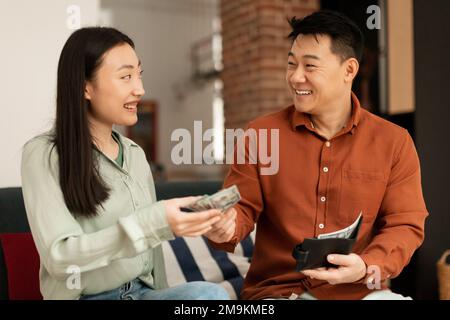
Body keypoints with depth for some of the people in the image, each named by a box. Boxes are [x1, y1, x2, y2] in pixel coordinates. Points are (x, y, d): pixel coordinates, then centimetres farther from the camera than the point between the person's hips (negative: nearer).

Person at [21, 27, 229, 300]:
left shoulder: (136, 154, 9)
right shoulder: (43, 154, -9)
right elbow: (60, 257, -19)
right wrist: (152, 224, -29)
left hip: (143, 292, 6)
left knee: (212, 294, -26)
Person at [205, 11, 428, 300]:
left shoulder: (394, 142, 3)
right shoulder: (260, 134, 2)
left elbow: (405, 225, 1)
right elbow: (243, 208, 4)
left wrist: (367, 268, -17)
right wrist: (226, 226, -19)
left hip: (359, 291, 1)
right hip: (277, 290, -1)